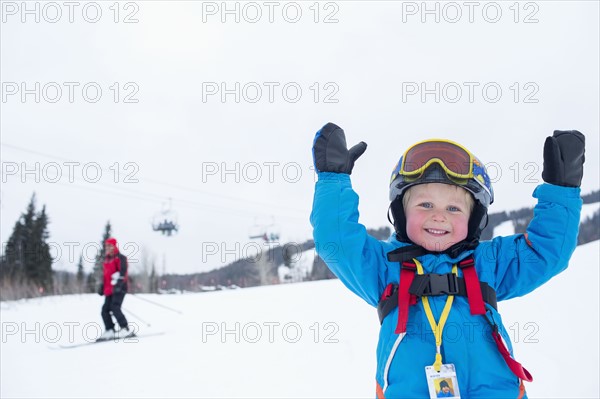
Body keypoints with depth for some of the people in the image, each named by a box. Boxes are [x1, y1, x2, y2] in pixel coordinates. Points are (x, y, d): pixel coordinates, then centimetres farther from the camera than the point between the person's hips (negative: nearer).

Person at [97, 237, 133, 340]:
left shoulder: (120, 258, -5)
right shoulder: (106, 260, 21)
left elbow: (122, 272, -16)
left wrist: (118, 284, -26)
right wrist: (102, 287, 23)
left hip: (119, 289, -9)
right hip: (109, 289, 9)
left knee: (115, 308, -20)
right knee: (105, 310, 3)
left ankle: (125, 329, -16)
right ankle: (110, 331, 9)